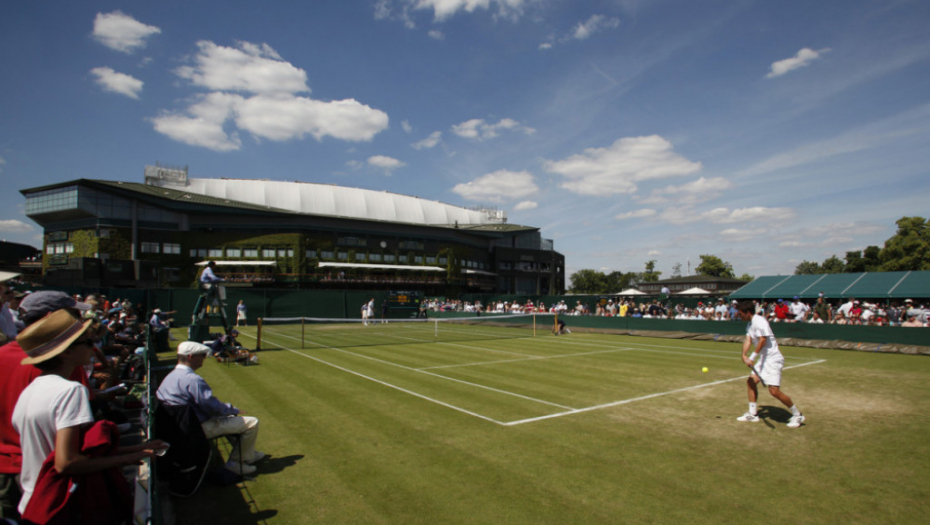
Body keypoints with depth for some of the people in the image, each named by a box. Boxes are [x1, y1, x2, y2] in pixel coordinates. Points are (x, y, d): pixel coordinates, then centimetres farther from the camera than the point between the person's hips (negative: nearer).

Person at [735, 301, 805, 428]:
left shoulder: (759, 321, -18)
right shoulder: (750, 324, 12)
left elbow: (762, 341, -25)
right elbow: (748, 340, 2)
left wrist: (752, 357, -25)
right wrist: (744, 355, -14)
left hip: (773, 359, -10)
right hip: (763, 359, 10)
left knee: (774, 391, -13)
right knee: (751, 381, 10)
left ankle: (797, 415, 6)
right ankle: (752, 414, 18)